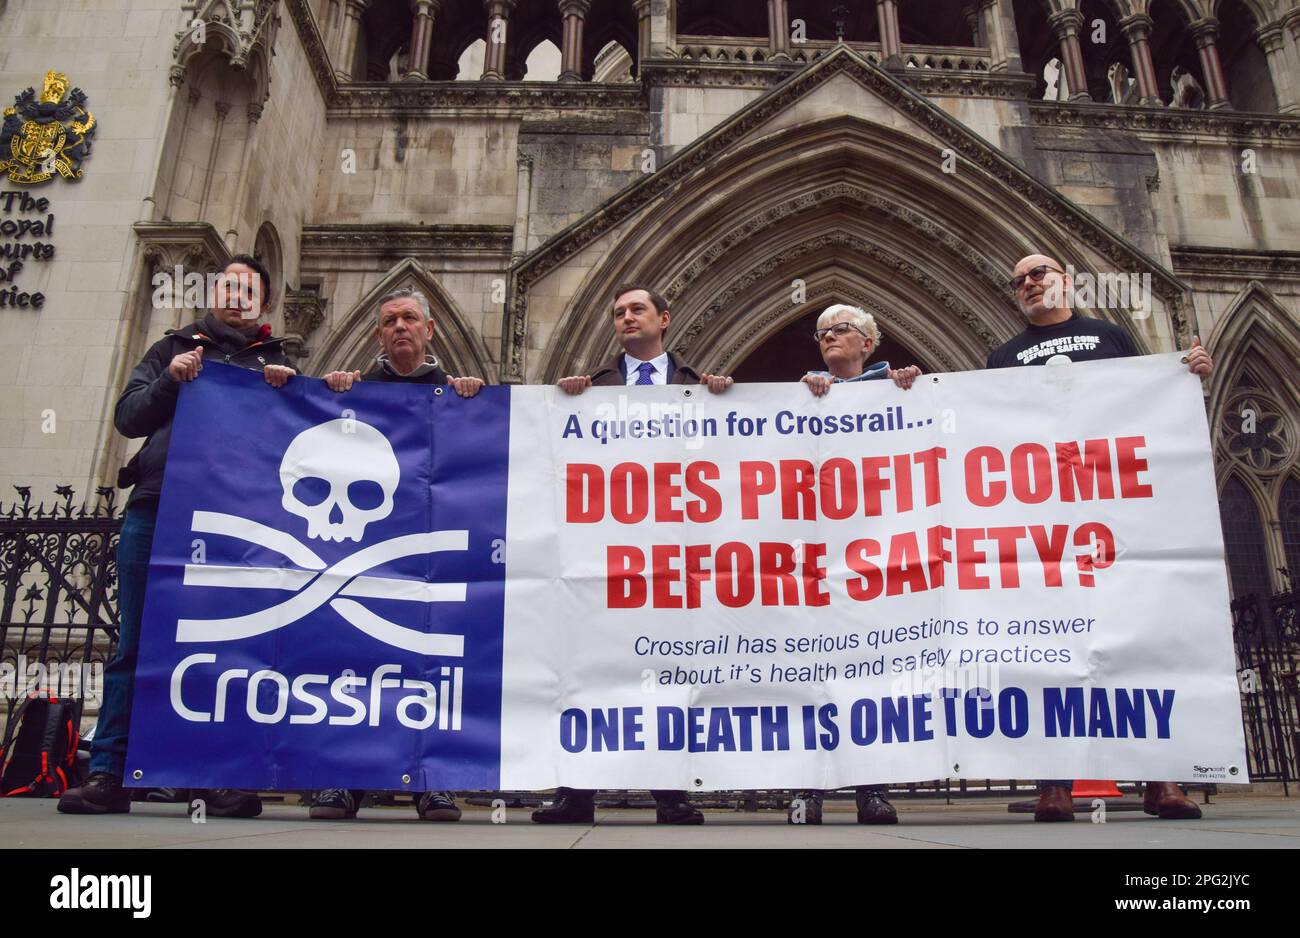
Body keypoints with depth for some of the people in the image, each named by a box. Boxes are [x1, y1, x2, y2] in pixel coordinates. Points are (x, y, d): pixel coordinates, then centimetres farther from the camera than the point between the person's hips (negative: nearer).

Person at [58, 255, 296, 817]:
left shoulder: (275, 363, 19)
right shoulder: (175, 348, 19)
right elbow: (128, 418, 9)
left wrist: (282, 392, -10)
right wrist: (170, 381, -8)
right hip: (155, 512, 1)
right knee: (135, 646, 1)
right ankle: (107, 776, 8)